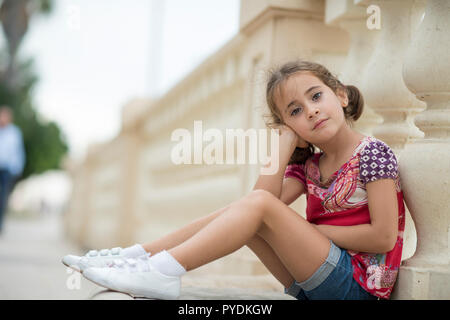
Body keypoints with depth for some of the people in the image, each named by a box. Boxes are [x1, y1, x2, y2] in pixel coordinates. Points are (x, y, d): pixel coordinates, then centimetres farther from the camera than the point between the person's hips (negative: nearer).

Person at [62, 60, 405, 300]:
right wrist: (286, 141, -4)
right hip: (314, 285, 7)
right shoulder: (309, 165, 12)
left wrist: (311, 231, -8)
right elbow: (264, 198, -6)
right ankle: (137, 256, -6)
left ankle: (163, 271, -26)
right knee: (238, 212, -3)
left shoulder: (372, 151, -7)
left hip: (359, 283, -7)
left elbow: (384, 237, -15)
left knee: (258, 206, -21)